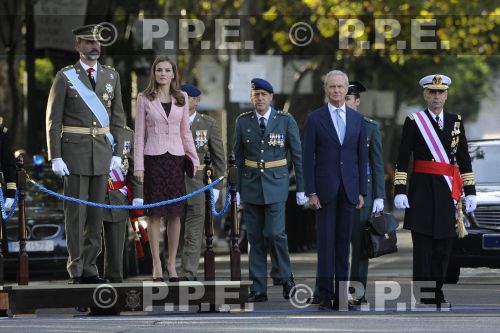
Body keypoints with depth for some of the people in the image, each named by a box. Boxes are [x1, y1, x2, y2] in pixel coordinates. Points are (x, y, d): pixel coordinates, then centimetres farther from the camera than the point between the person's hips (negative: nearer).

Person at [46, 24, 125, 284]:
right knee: (75, 212, -4)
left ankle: (89, 269, 10)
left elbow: (118, 118, 10)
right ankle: (75, 271, 0)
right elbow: (53, 120, -4)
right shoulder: (65, 77, -2)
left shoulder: (112, 76, 9)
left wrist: (117, 154, 1)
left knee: (96, 213, 5)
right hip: (75, 152, -4)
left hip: (102, 153, 4)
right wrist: (55, 157, -11)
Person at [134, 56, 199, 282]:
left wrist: (195, 159, 9)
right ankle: (157, 265, 5)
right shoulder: (144, 98, 1)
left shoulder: (182, 98, 8)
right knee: (154, 214, 0)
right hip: (153, 158, -2)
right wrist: (138, 166, -5)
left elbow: (185, 132, 13)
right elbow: (139, 133, 0)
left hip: (176, 157, 2)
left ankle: (172, 263, 11)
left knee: (175, 213, 3)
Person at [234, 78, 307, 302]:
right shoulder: (243, 121, 5)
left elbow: (297, 155, 2)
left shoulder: (286, 120, -1)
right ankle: (258, 289, 6)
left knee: (275, 233, -13)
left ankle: (286, 278, 8)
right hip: (251, 185, 3)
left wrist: (301, 188, 0)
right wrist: (236, 189, 7)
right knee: (255, 238, 3)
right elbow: (238, 157, 10)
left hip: (276, 184, -3)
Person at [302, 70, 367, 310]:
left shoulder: (357, 119, 9)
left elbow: (362, 156, 10)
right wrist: (311, 192, -8)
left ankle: (341, 295, 7)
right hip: (325, 189, -3)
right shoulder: (315, 119, 1)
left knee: (344, 242, 4)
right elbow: (308, 157, -2)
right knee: (326, 243, -2)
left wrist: (361, 191, 5)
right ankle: (325, 296, 0)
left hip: (349, 189, 3)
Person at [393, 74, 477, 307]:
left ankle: (437, 294, 14)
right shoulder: (414, 121, 0)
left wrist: (470, 191, 6)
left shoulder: (456, 121, 11)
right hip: (422, 189, -4)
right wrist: (399, 191, -11)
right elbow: (402, 160, -3)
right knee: (422, 245, -5)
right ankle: (423, 297, -3)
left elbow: (464, 159, 11)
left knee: (444, 245, 5)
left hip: (447, 191, 4)